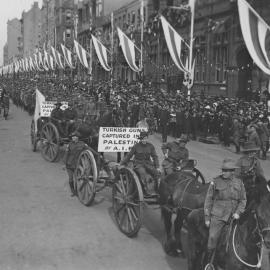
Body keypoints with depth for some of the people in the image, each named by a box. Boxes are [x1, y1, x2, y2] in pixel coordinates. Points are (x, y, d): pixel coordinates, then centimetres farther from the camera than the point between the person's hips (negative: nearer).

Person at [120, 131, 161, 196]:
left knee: (157, 173, -26)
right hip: (138, 164, -3)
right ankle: (148, 191, -43)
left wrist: (157, 167, 0)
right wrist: (121, 164, 3)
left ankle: (154, 190, -21)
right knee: (143, 173, -36)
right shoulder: (136, 146, 0)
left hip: (148, 164, 3)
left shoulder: (150, 146, 7)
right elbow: (128, 156, 6)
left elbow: (155, 156, 10)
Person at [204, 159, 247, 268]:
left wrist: (238, 212, -9)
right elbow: (208, 200, 0)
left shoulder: (239, 182, 4)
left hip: (233, 216, 3)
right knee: (212, 239, -6)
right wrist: (207, 218, -1)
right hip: (217, 215, -2)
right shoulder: (215, 182, -4)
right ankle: (209, 263, 11)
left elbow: (243, 200, 8)